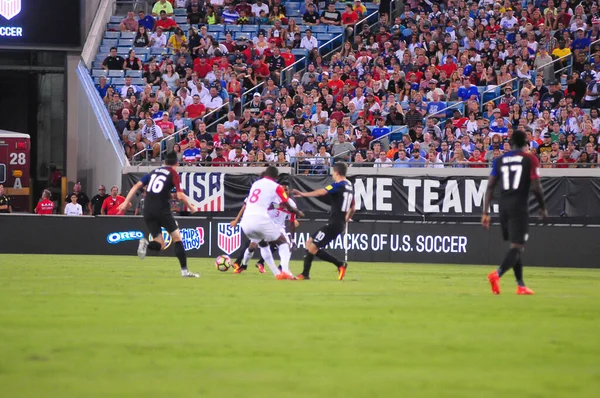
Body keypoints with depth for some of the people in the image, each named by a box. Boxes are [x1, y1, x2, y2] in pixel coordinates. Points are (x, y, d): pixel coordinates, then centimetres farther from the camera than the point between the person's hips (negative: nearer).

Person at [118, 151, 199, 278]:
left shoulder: (154, 172, 17)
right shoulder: (173, 174, 2)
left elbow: (137, 185, 9)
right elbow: (180, 196, -7)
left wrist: (126, 202, 11)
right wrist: (190, 207, 9)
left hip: (148, 211, 5)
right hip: (162, 210, -5)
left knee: (160, 245, 10)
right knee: (177, 238, 9)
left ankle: (146, 244, -23)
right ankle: (184, 271, 2)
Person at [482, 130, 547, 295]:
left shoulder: (500, 160, 10)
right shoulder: (530, 160, -2)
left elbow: (490, 186, 5)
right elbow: (536, 187, -8)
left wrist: (485, 212, 6)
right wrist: (543, 208, 6)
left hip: (504, 206, 5)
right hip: (519, 207, -5)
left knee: (515, 246, 18)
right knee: (517, 247, -8)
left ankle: (521, 285, 20)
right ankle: (497, 274, -33)